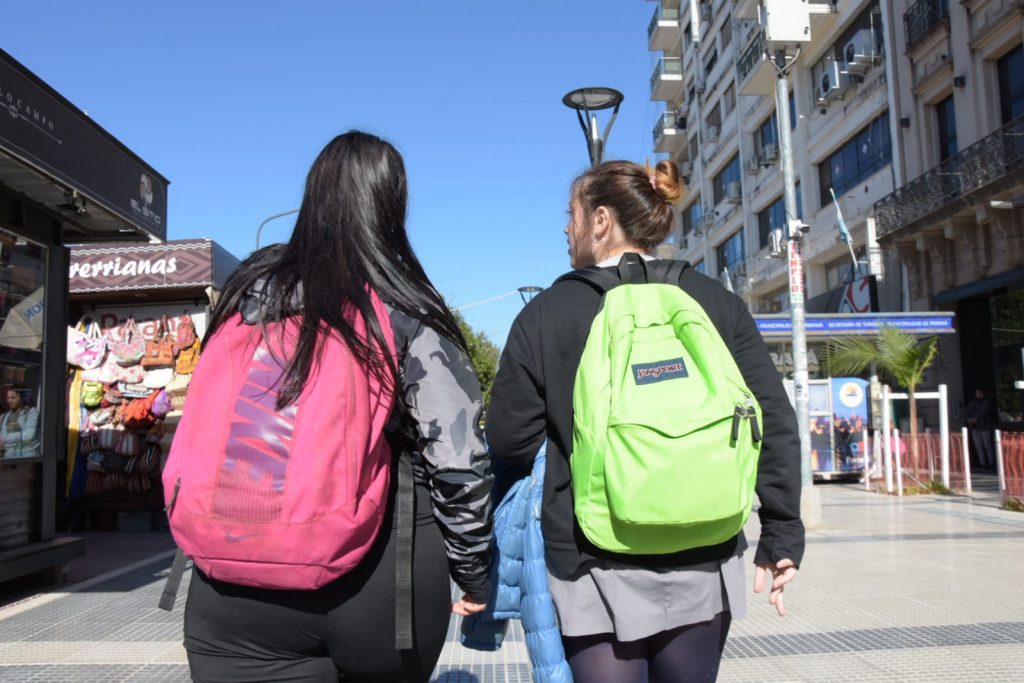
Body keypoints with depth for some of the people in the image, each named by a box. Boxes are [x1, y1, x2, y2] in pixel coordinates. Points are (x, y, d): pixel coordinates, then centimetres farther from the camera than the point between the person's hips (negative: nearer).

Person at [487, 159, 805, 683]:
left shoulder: (546, 313, -5)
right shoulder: (716, 302, 3)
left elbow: (509, 443, -2)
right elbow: (774, 423, 0)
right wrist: (782, 536, 5)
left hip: (597, 573, -3)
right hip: (702, 564, 3)